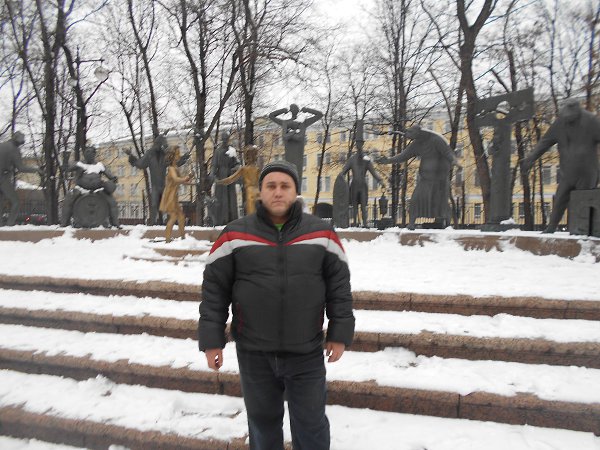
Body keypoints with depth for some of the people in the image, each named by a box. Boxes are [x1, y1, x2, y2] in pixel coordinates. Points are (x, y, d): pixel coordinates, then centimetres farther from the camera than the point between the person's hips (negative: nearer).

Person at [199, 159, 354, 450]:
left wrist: (340, 334, 1)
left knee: (310, 422, 15)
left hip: (307, 352, 0)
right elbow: (214, 288, -1)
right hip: (253, 353, 0)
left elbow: (339, 284, 3)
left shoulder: (321, 234, -2)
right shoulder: (235, 235, -4)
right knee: (262, 418, 19)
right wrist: (211, 340, -2)